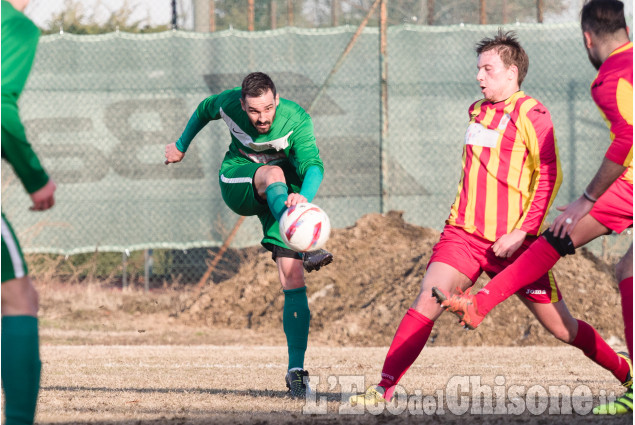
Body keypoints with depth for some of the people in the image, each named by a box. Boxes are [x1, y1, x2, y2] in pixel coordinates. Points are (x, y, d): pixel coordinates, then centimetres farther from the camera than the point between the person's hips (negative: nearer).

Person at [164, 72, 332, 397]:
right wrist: (181, 145, 26)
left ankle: (296, 370, -10)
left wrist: (305, 196, -57)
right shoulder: (229, 103, -14)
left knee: (293, 283, -12)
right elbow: (204, 110, 10)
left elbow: (313, 164, -36)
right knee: (273, 173, -37)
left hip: (283, 195, 0)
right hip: (238, 183, 0)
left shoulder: (296, 120, -22)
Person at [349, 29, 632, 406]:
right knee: (428, 300, -16)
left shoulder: (531, 113, -7)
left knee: (561, 327, 2)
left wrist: (522, 232, -17)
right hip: (464, 234, 5)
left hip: (513, 242, -5)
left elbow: (549, 176, -12)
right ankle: (384, 387, -18)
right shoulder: (478, 112, 15)